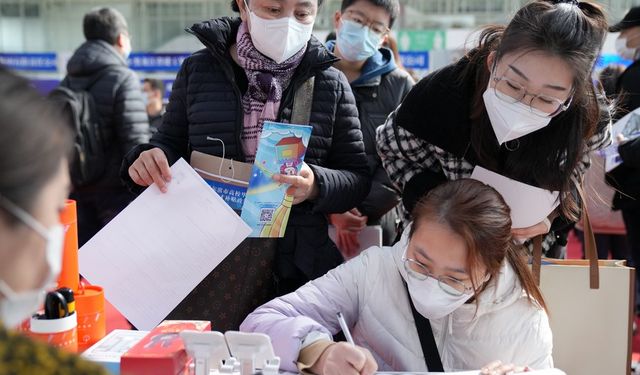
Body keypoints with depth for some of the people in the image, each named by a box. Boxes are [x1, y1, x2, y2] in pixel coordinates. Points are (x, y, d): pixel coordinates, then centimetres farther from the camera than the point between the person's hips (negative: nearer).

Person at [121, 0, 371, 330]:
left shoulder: (330, 84, 3)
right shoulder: (198, 70, 5)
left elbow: (358, 178, 4)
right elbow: (171, 143, 14)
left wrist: (317, 185, -17)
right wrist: (149, 159, -9)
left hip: (293, 268, 0)